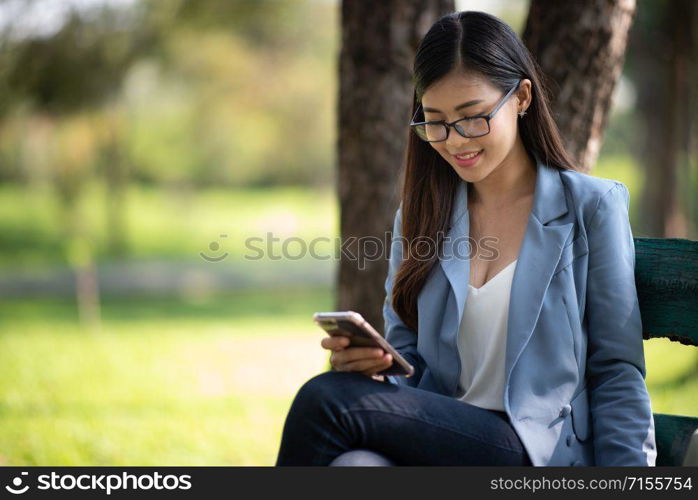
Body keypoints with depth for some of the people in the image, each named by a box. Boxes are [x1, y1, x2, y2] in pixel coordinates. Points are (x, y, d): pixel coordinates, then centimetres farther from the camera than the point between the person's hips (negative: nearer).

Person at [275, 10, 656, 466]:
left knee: (325, 399, -27)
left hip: (544, 452, -4)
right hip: (435, 441, 4)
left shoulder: (591, 207, 4)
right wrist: (374, 363, -8)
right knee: (355, 462, -36)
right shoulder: (419, 215, 17)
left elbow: (616, 372, 2)